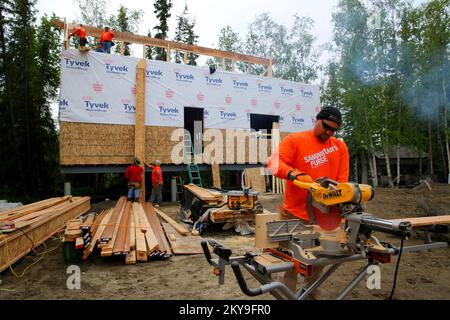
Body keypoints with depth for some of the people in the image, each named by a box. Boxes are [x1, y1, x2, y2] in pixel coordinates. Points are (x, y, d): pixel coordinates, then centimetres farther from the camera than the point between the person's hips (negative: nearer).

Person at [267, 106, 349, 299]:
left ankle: (311, 295, 37)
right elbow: (274, 163, -16)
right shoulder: (294, 140, -4)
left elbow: (342, 180, 4)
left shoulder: (340, 146, 8)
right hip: (295, 215, -4)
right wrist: (295, 174, -32)